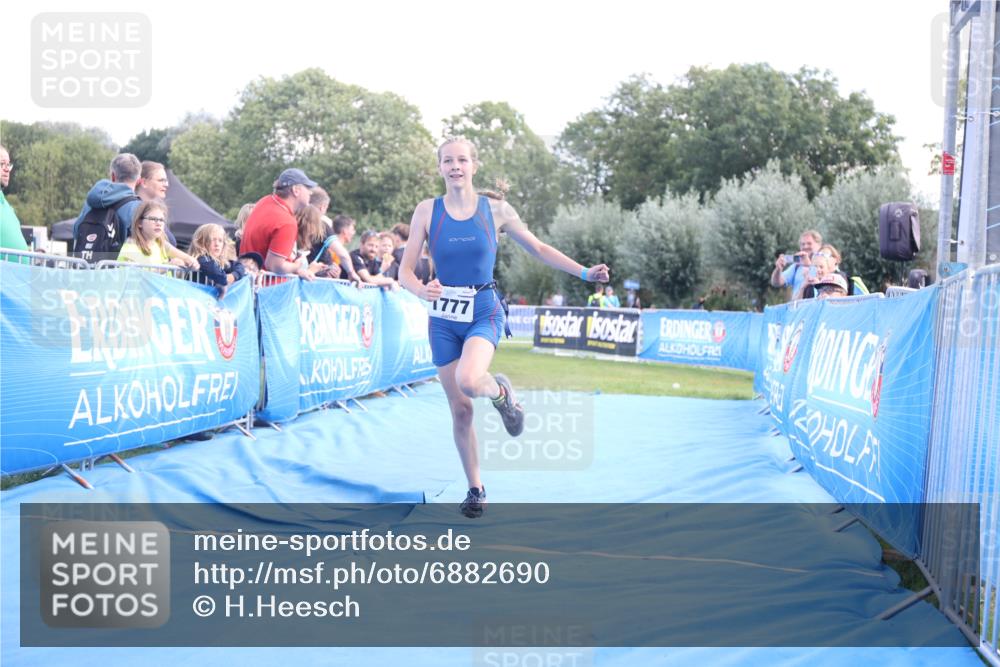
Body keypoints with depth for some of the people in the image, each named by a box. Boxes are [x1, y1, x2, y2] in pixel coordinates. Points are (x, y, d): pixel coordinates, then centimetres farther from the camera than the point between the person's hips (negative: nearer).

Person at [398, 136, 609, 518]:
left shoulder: (495, 209, -2)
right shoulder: (427, 210, -2)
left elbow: (539, 249, 8)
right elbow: (405, 270, -4)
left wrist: (585, 273, 0)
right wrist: (422, 291, -26)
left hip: (484, 312, -1)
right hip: (444, 317, 2)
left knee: (468, 381, -31)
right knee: (460, 410, 4)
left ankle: (501, 392, 6)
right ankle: (475, 490, 22)